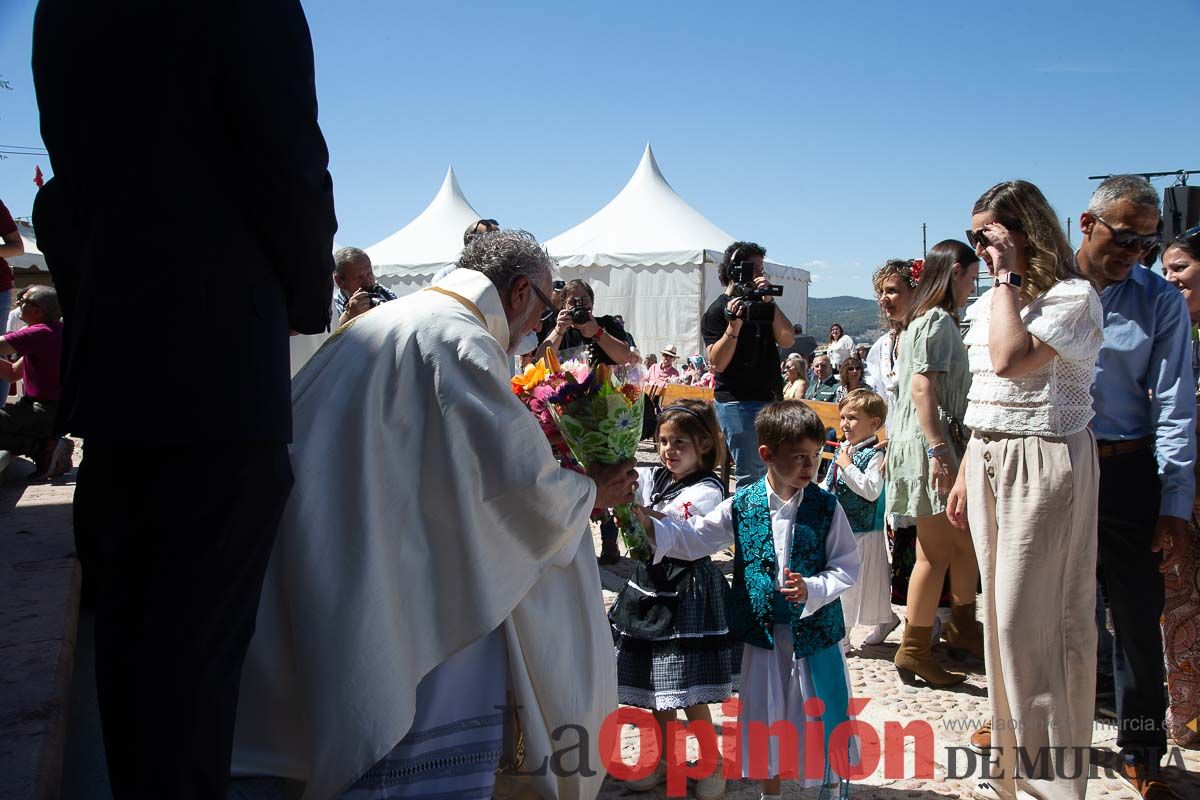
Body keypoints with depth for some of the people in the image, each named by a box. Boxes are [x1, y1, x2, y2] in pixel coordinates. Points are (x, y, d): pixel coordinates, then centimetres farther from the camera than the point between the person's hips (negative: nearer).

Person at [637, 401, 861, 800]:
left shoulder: (826, 506, -7)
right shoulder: (742, 505, -4)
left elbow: (847, 567, -4)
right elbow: (692, 539, -1)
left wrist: (812, 589, -20)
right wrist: (647, 525, -14)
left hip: (815, 629, -1)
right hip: (763, 631, 2)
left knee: (821, 715, 9)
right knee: (764, 717, 16)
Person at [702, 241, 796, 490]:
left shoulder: (763, 307, 16)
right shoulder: (717, 312, -4)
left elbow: (787, 340, 2)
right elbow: (716, 363, -12)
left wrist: (770, 302, -6)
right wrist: (734, 324, -22)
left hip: (770, 399, 7)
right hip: (738, 403, -7)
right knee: (751, 477, -8)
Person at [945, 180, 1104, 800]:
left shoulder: (1072, 297, -11)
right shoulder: (987, 304, 13)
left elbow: (1010, 360, -27)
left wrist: (1008, 277, -17)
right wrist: (965, 474, 18)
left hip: (1044, 463, -8)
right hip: (988, 461, 8)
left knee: (1030, 618, -5)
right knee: (1002, 610, 13)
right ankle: (1011, 744, 27)